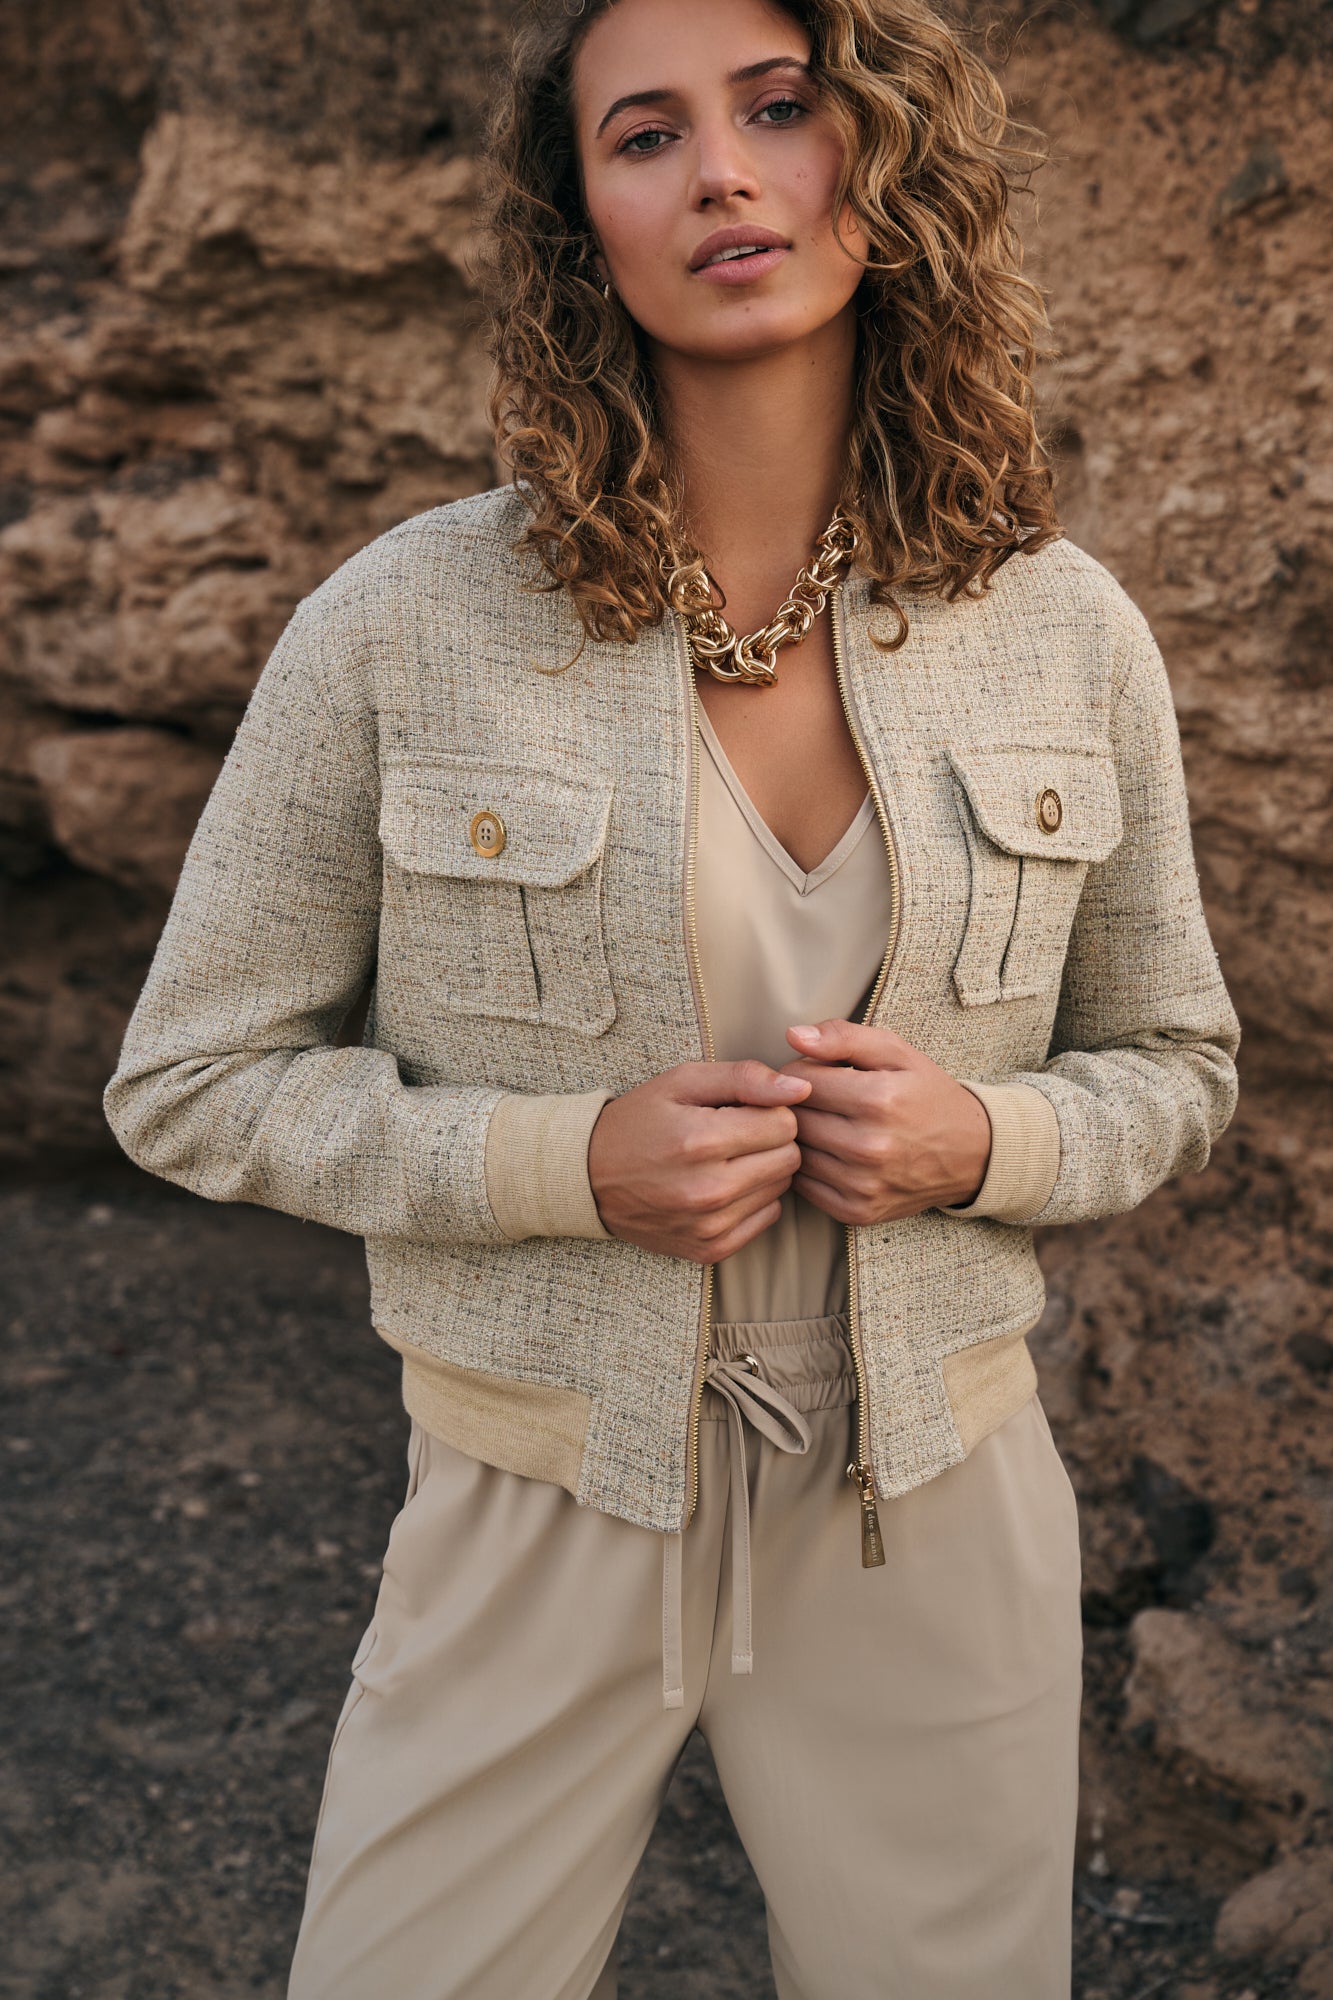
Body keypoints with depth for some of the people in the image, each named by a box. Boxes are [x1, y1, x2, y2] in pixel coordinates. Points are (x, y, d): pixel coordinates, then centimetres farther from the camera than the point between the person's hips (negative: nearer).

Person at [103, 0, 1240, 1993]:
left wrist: (979, 1141, -14)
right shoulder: (403, 629, -12)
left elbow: (1171, 1064, 8)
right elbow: (194, 1079, -4)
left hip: (936, 1510, 2)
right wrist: (570, 1159, -19)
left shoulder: (1069, 634, -5)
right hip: (542, 1514, -1)